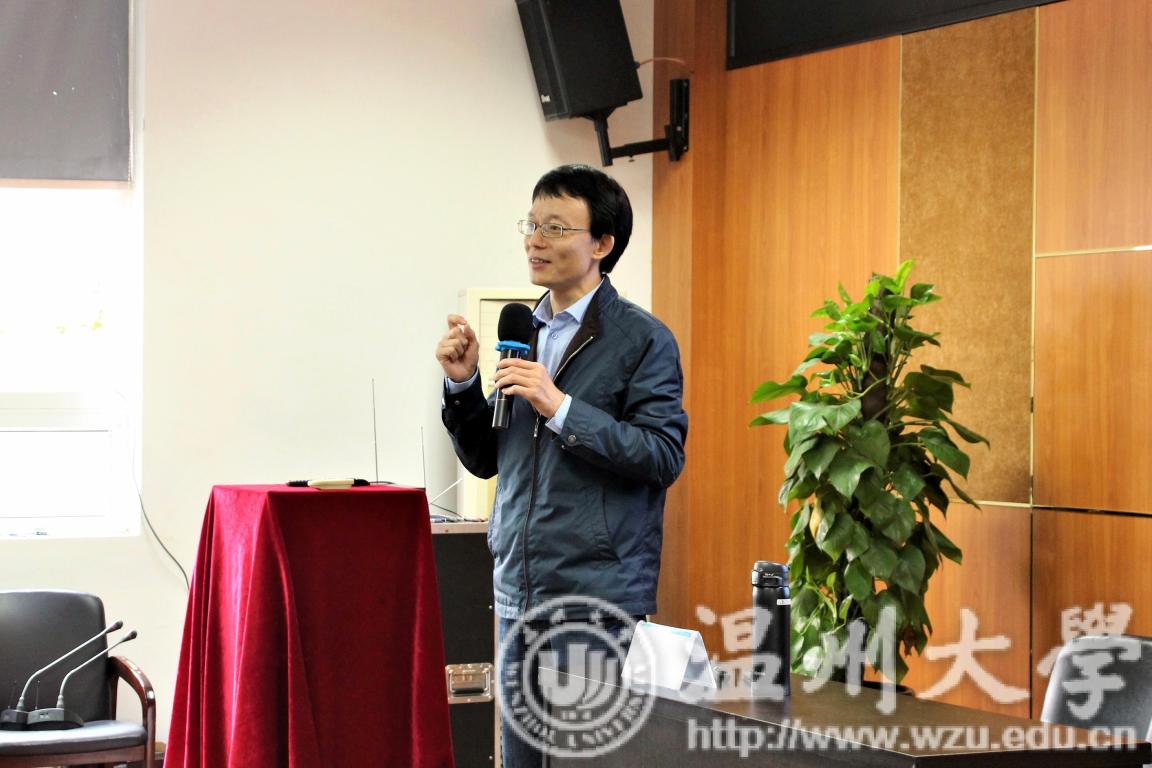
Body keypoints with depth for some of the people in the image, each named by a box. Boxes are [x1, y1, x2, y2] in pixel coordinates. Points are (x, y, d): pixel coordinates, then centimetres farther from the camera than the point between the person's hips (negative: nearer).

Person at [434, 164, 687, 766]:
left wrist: (561, 408, -19)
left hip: (597, 596, -6)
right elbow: (483, 459, 16)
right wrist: (462, 382, 0)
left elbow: (665, 456, -15)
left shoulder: (642, 339, -6)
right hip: (519, 592, 6)